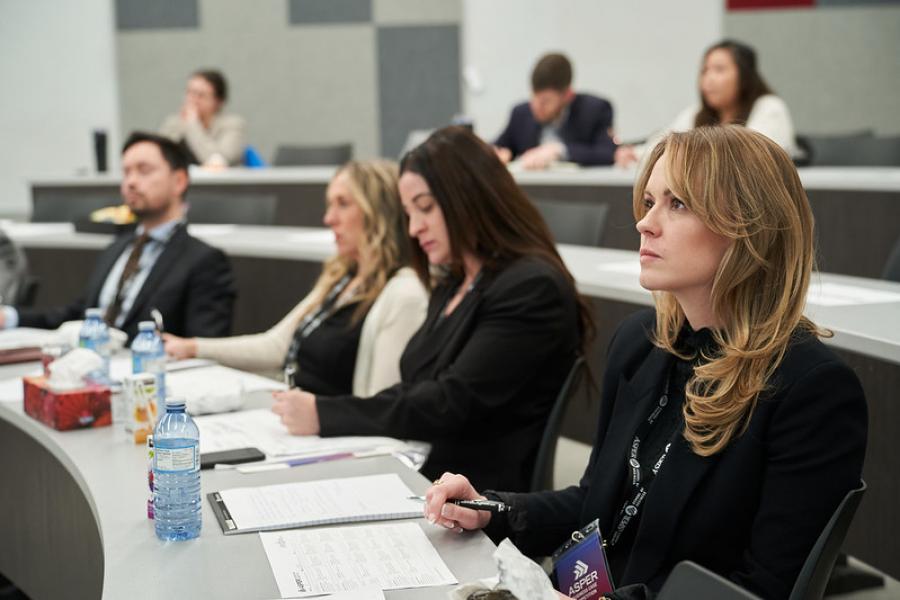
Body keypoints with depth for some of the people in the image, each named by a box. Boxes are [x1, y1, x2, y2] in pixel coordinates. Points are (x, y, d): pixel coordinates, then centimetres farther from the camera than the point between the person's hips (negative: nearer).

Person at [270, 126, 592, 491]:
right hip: (420, 474, 8)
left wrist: (324, 415, -17)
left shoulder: (532, 290, -12)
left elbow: (453, 404, -18)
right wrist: (319, 408, 0)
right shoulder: (452, 286, 17)